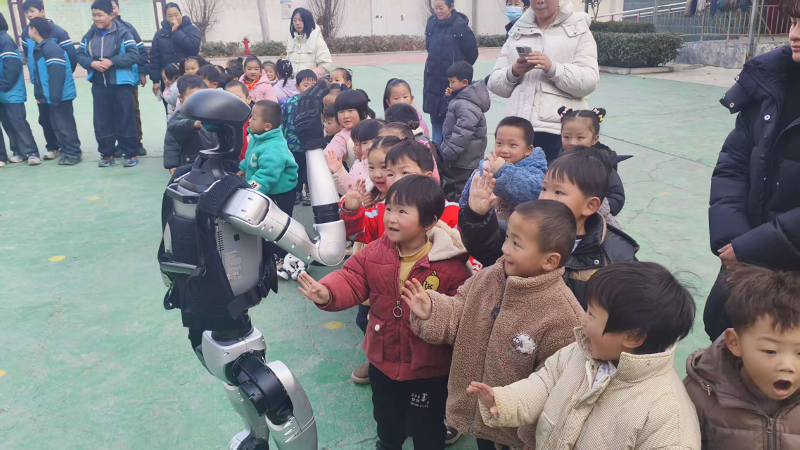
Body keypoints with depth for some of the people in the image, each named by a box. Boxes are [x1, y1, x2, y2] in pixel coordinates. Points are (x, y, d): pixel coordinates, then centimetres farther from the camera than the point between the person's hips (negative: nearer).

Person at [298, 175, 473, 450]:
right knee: (386, 419, 31)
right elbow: (351, 281, -11)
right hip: (383, 360, 5)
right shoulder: (375, 252, -9)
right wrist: (327, 293, -31)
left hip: (428, 368, -4)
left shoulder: (451, 265, -22)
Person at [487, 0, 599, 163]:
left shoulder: (578, 29, 7)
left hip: (561, 130, -3)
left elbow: (589, 82, -6)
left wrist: (553, 68, -20)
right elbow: (495, 83, 11)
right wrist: (513, 72, -9)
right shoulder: (516, 32, 16)